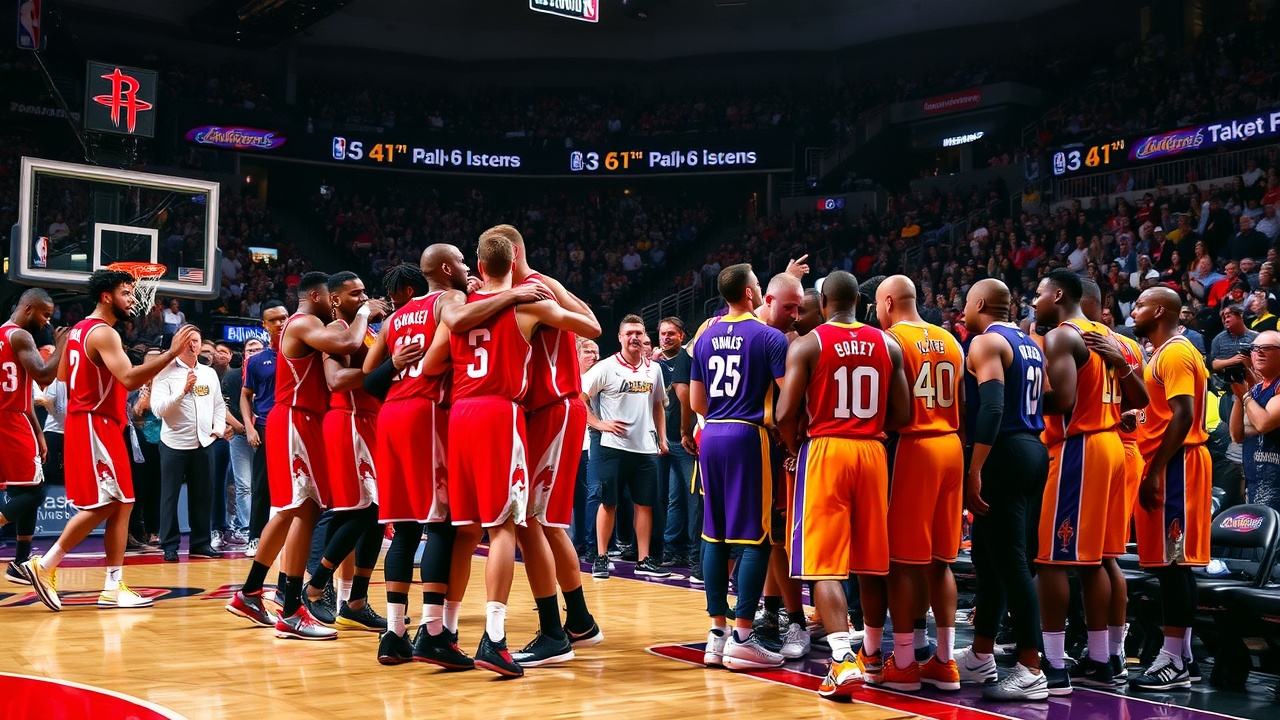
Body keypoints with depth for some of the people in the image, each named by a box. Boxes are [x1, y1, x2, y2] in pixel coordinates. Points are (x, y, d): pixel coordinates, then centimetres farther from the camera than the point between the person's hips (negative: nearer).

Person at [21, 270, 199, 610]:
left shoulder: (79, 329, 15)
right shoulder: (103, 333, -15)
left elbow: (61, 376, 24)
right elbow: (128, 379, -28)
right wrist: (172, 353, -31)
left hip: (96, 423, 10)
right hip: (95, 424, -10)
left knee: (121, 503, 7)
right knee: (102, 504, -9)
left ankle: (114, 587, 6)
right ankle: (43, 566, -2)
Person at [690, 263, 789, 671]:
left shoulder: (706, 337, 12)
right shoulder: (769, 336, -5)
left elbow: (696, 402, 14)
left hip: (712, 437, 6)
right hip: (749, 438, -6)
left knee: (715, 535, 9)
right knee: (755, 538, -2)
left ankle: (717, 633, 13)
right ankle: (741, 638, -3)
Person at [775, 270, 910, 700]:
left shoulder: (806, 345, -5)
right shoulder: (888, 345, 6)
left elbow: (786, 415, -10)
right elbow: (902, 415, 4)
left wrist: (795, 448, 8)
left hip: (825, 452, -4)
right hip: (872, 453, 4)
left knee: (826, 563, -3)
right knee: (871, 560, 15)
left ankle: (843, 661, -16)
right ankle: (871, 652, 29)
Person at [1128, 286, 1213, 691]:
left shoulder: (1175, 353, -12)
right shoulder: (1165, 354, 20)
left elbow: (1183, 415, -21)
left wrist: (1156, 470, -23)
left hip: (1174, 465, -10)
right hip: (1168, 465, 10)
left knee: (1173, 562, -9)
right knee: (1173, 562, 10)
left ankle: (1174, 663, -6)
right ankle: (1180, 656, 14)